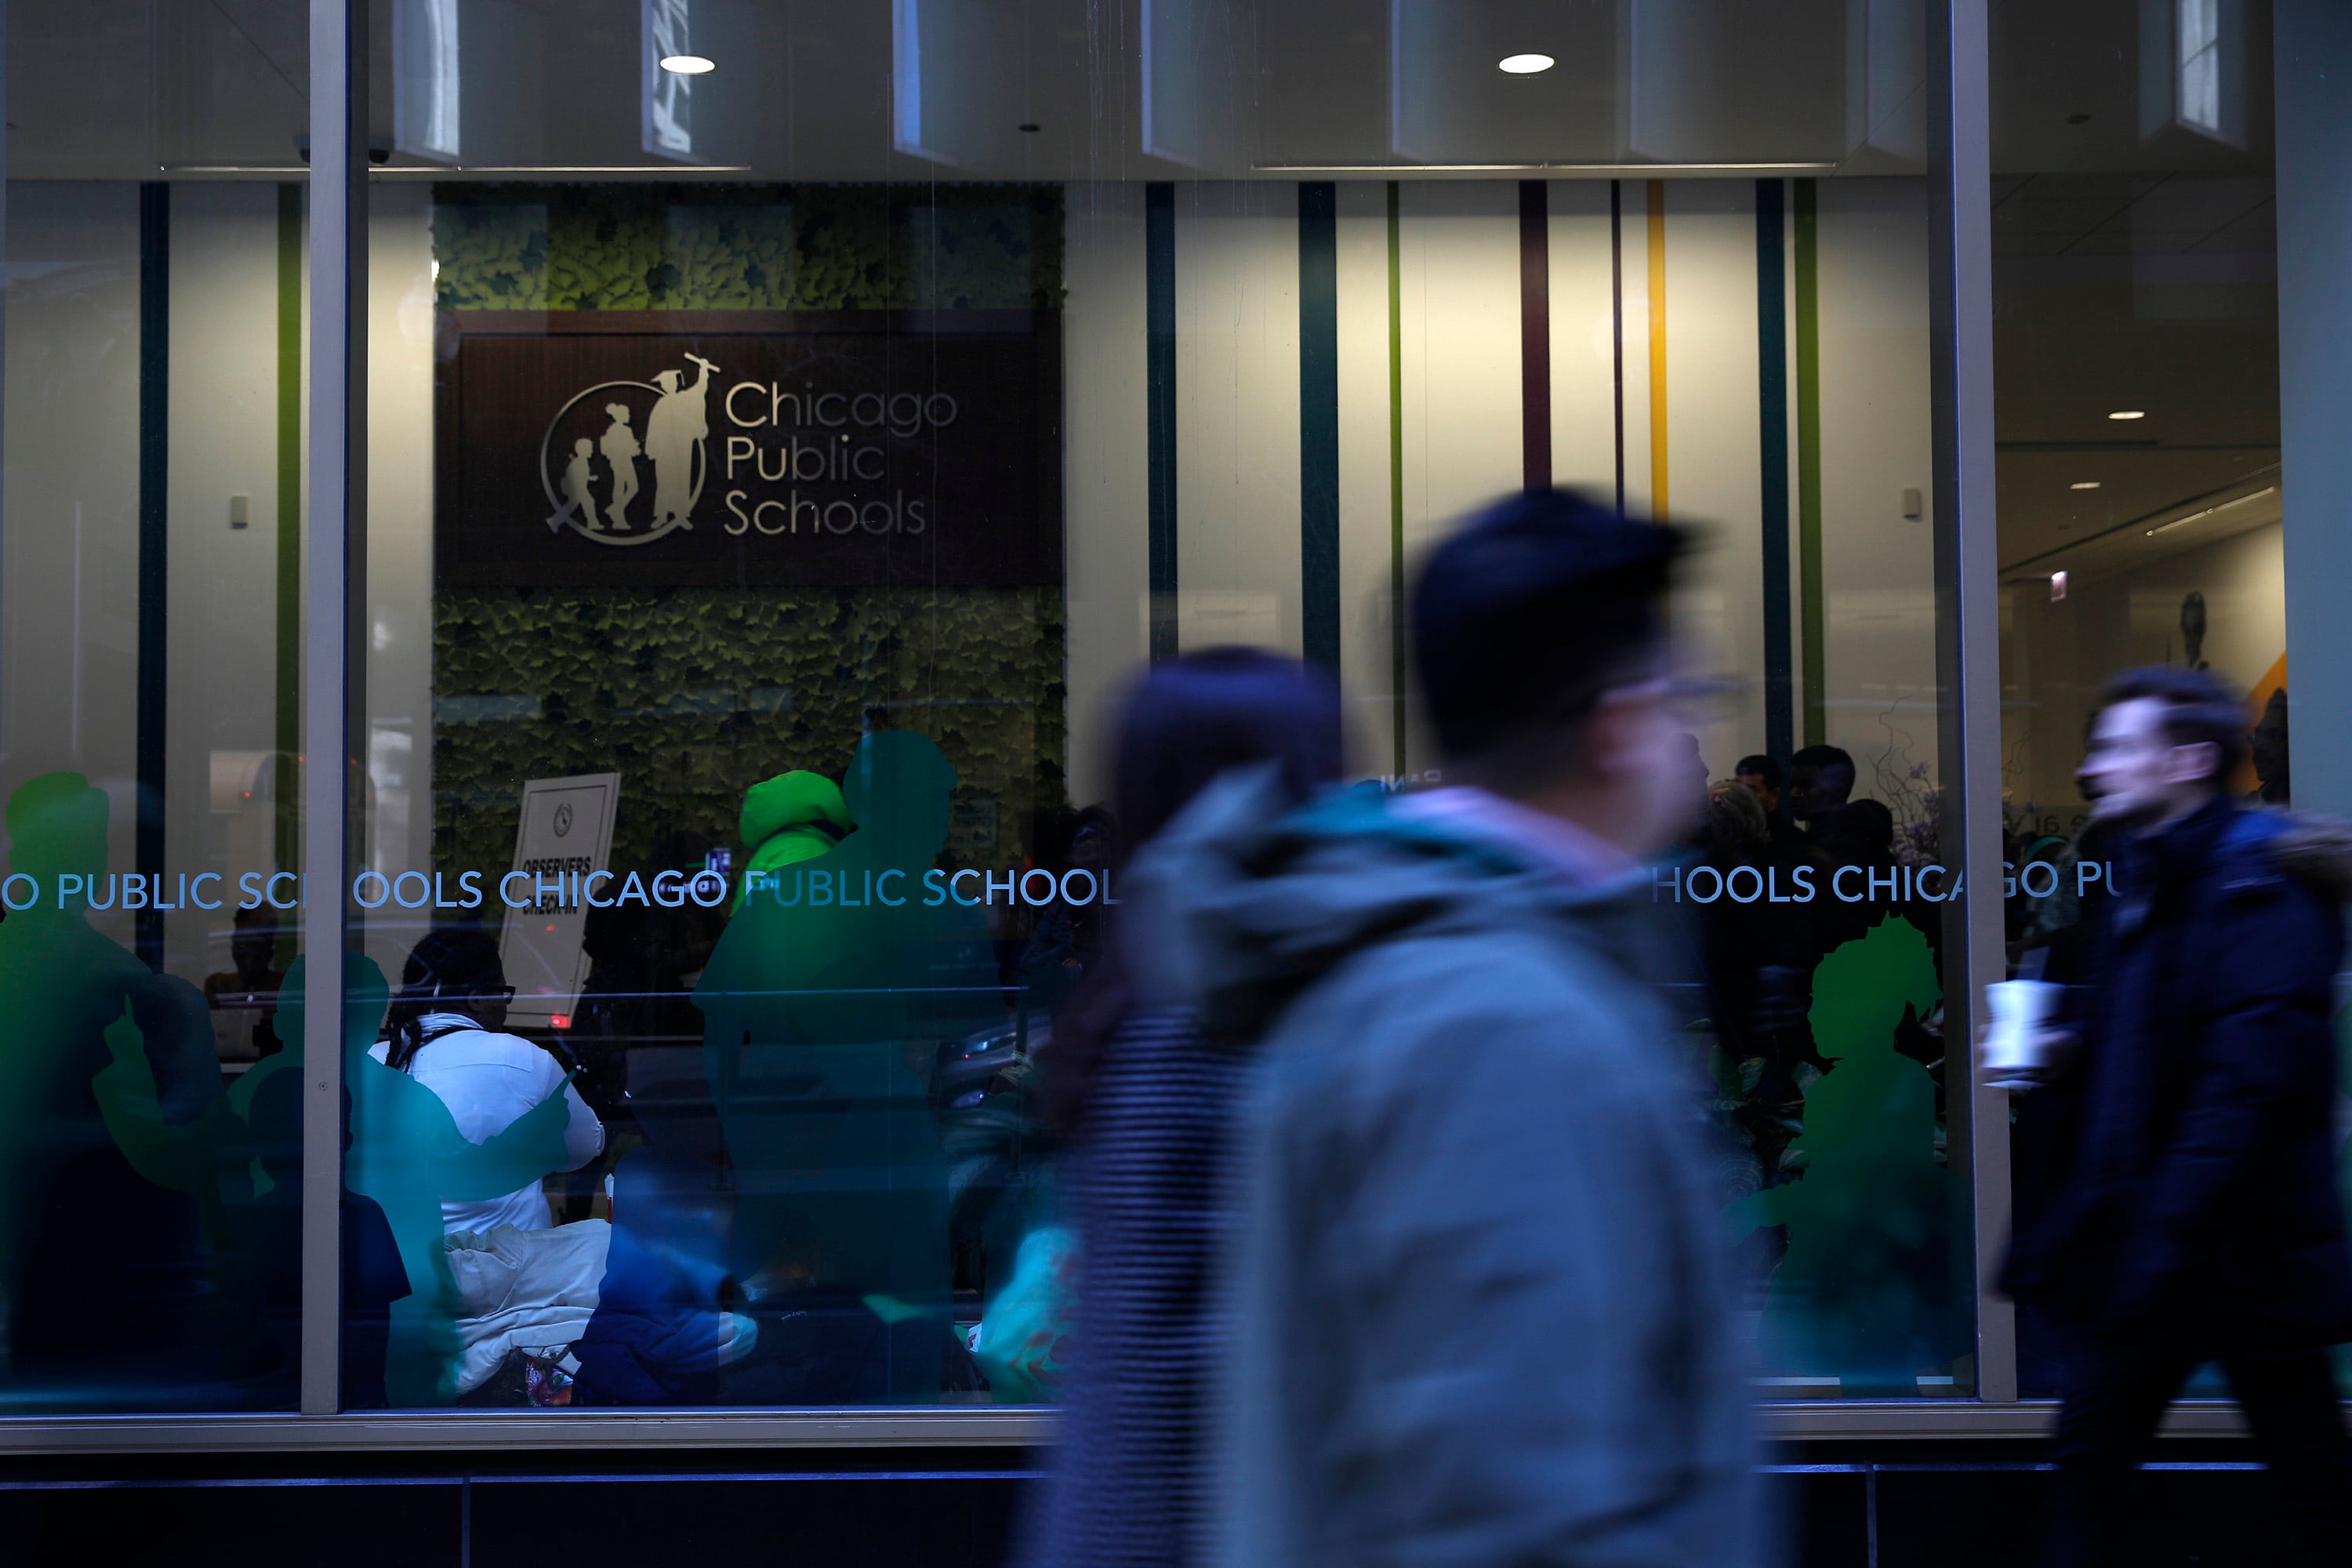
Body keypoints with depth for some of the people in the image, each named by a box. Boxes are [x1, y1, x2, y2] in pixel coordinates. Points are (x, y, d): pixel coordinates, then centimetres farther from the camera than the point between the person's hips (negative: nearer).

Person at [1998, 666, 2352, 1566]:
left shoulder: (2258, 883, -13)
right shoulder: (2139, 885, 13)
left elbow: (2255, 1077, -22)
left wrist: (2168, 1233, -25)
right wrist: (2061, 1054, 3)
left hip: (2244, 1252, -8)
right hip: (2131, 1248, 8)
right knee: (2087, 1457, 9)